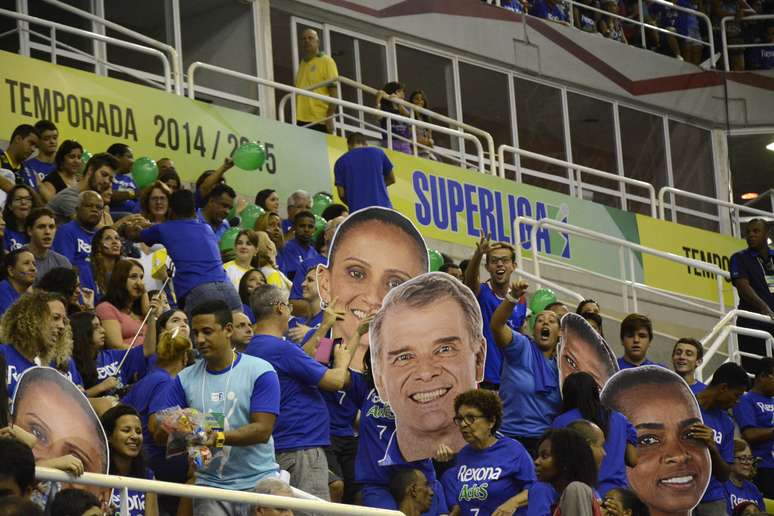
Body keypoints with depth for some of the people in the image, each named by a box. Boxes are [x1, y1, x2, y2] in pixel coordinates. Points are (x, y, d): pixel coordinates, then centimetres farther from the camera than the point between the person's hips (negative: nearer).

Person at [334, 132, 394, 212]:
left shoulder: (341, 162, 7)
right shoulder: (378, 153, 9)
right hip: (382, 207, 0)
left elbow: (342, 194, 4)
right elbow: (391, 179, 21)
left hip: (357, 210, 0)